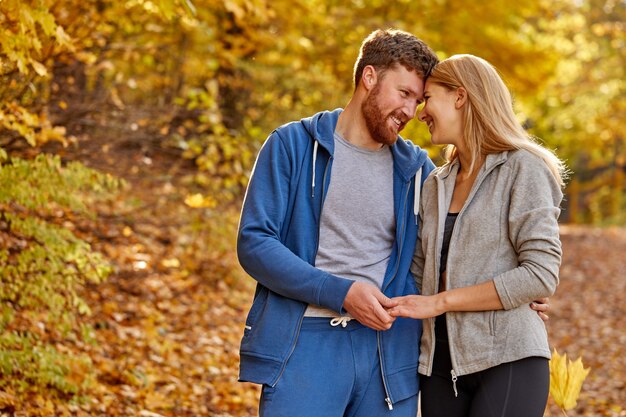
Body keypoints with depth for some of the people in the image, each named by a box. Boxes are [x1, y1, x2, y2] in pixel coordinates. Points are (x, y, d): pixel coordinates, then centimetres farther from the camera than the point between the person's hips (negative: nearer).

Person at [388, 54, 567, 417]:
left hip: (508, 362, -6)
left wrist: (441, 301, -12)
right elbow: (420, 273, 15)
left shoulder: (523, 169, -3)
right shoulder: (436, 185, 16)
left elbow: (542, 274, -13)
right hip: (441, 363, 6)